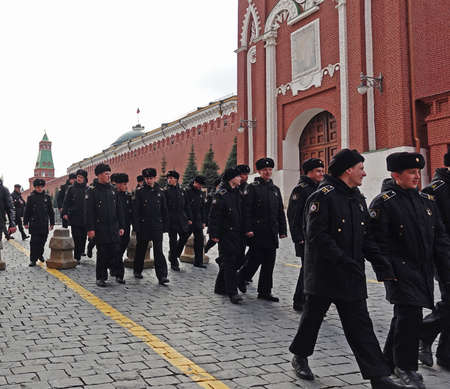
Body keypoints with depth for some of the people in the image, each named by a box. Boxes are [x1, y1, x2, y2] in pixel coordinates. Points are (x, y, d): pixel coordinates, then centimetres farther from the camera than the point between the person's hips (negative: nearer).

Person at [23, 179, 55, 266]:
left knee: (42, 241, 10)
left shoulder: (47, 197, 8)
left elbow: (51, 211, 11)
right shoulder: (31, 197, 2)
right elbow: (27, 211, 4)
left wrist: (52, 223, 10)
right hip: (34, 224, -2)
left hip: (44, 224, 2)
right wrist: (25, 222, 1)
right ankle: (33, 259, -1)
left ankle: (40, 254, 32)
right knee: (34, 242, -5)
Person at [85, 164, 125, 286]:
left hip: (114, 227, 4)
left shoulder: (112, 189, 11)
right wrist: (90, 228, -15)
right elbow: (89, 211, -9)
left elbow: (118, 209, 14)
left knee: (116, 252, 3)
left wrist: (121, 226, 10)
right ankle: (101, 278, 14)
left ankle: (118, 274, 15)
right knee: (102, 253, 3)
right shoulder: (92, 190, -5)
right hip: (100, 228, -4)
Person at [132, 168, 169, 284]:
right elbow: (135, 210, -4)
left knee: (158, 251, -5)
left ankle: (162, 276, -7)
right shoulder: (140, 191, -2)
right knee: (141, 249, 13)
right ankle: (137, 271, 32)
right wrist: (136, 226, -10)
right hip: (143, 226, -1)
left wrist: (165, 225, 6)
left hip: (157, 226, 1)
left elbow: (165, 210, 9)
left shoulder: (160, 191, 5)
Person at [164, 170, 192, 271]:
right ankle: (174, 263, 10)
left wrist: (189, 218, 10)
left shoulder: (181, 191, 12)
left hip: (182, 219, 5)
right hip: (171, 220, -5)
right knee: (173, 240, 1)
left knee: (184, 236, 5)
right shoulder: (166, 192, -2)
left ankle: (173, 255, 26)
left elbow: (186, 205, 15)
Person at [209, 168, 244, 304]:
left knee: (236, 260, 12)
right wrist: (214, 234, -16)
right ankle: (232, 292, -5)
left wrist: (245, 229, 15)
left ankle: (220, 286, 28)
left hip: (237, 233, 8)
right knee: (229, 262, -7)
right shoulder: (221, 194, -10)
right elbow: (214, 215, -13)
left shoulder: (237, 193, 14)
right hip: (226, 234, -8)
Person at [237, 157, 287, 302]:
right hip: (257, 232, -6)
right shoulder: (253, 187, -3)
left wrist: (282, 230, 11)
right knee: (255, 259, -2)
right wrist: (248, 229, -17)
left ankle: (265, 291, 15)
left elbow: (280, 212, 17)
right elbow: (247, 210, -9)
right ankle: (241, 278, 25)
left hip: (272, 233, 6)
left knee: (269, 263, 7)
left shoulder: (275, 189, 16)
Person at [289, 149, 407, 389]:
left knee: (360, 325, 7)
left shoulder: (357, 198, 12)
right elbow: (317, 236, -22)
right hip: (323, 273, -7)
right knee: (312, 316, 11)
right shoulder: (323, 196, -14)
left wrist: (383, 266, 4)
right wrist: (344, 261, -25)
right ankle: (300, 357, 33)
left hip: (352, 277, 7)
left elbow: (366, 238, 14)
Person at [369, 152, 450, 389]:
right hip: (401, 273, -7)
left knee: (405, 316, 17)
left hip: (424, 272, 7)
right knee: (410, 316, -8)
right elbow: (380, 243, -14)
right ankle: (405, 367, 9)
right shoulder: (383, 203, -11)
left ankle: (391, 359, 34)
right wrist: (389, 271, -18)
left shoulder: (426, 201, 10)